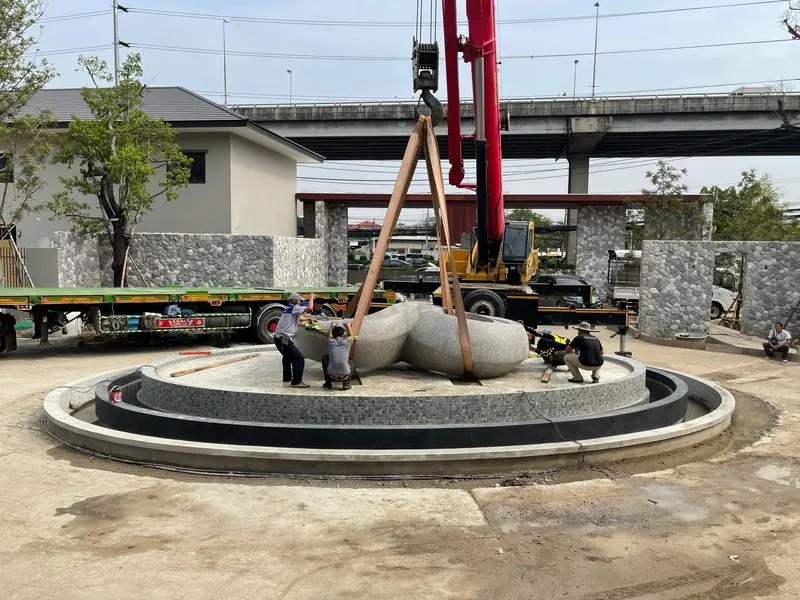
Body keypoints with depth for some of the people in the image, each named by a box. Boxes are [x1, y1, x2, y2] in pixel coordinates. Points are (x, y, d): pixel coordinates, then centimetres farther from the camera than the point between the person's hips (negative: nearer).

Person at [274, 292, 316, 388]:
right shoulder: (295, 308, -8)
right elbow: (309, 308, -21)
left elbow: (300, 318, 35)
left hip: (278, 338, 10)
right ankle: (296, 382, -6)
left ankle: (287, 379, 40)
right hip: (284, 339, -10)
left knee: (288, 357, 30)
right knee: (299, 358, -7)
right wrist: (311, 298, -4)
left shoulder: (289, 308, 19)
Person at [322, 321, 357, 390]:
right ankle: (346, 383, 12)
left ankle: (328, 383, 23)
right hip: (345, 376, 0)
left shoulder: (330, 341, 5)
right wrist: (348, 326, 47)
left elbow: (329, 335, 32)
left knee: (325, 358, 26)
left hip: (331, 376, 0)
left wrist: (332, 326, 49)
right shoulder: (347, 341, 4)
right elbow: (351, 335, 30)